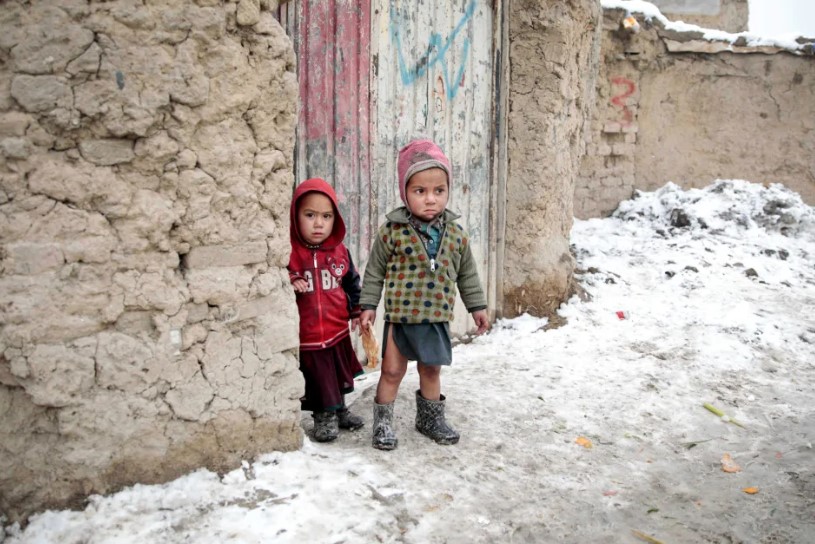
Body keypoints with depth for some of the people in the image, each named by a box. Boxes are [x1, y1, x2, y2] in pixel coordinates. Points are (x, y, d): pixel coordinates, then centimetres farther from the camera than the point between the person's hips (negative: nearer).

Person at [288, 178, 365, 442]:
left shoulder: (340, 251, 0)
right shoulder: (289, 251, -13)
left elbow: (352, 282, 12)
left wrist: (358, 311, 11)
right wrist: (289, 282, -26)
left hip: (338, 329, 4)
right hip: (306, 334, -4)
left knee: (339, 375, 20)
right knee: (317, 379, 9)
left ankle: (339, 409, 40)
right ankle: (324, 415, 27)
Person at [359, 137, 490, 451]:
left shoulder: (455, 234, -1)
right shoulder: (393, 231, -11)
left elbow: (467, 274, 11)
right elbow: (375, 271, -2)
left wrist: (477, 307, 14)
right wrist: (368, 305, -3)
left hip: (436, 317, 3)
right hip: (400, 316, -3)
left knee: (431, 370, 17)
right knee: (392, 371, 6)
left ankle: (430, 418, 35)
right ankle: (383, 422, 22)